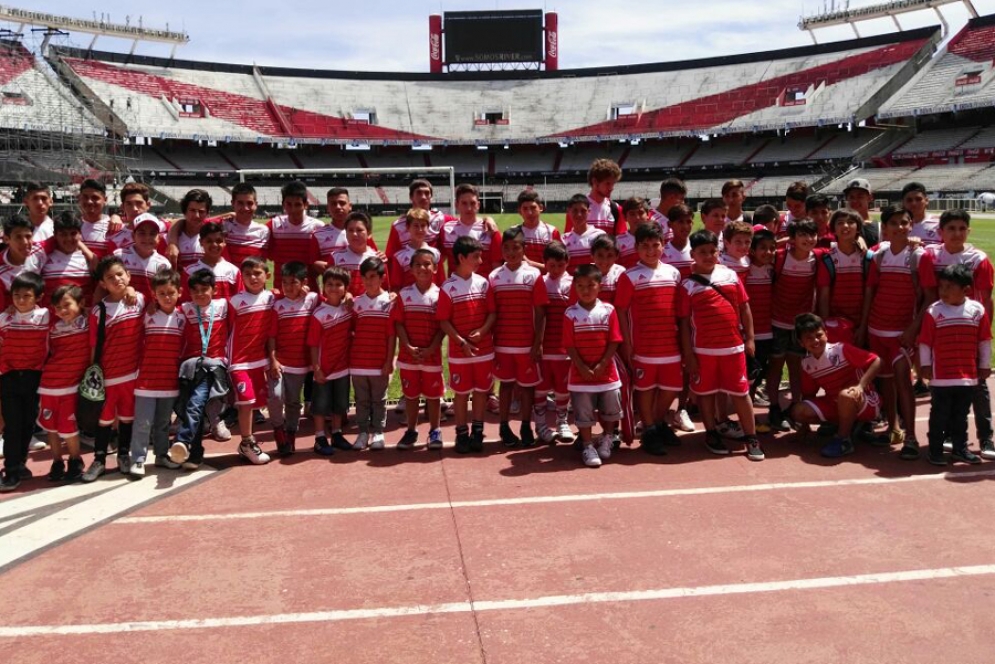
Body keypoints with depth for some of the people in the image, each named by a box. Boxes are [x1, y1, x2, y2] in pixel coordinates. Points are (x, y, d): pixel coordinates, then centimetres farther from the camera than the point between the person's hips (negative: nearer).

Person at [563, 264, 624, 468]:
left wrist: (601, 365, -11)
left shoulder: (608, 310, -4)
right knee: (584, 413, 5)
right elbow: (569, 345, -7)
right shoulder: (570, 313, -6)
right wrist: (583, 368, -13)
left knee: (610, 409, 15)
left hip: (606, 372, 2)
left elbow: (614, 341, -4)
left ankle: (606, 438, 38)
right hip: (580, 373, -1)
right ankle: (587, 446, 18)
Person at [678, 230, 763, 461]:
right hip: (703, 349, -1)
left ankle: (751, 438, 16)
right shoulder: (688, 285, -3)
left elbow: (744, 308, 8)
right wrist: (688, 354, -5)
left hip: (733, 346, 1)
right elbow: (684, 322, -2)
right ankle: (712, 435, 26)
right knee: (706, 392, 10)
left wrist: (749, 338, 3)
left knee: (741, 392, 7)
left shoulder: (731, 276, 4)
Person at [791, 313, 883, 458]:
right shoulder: (806, 364, -1)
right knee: (798, 411, -13)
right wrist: (805, 424, 2)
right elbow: (809, 394, 8)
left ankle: (844, 439, -16)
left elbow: (876, 361, -21)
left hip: (866, 403, -6)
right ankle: (848, 425, 4)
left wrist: (861, 386, -30)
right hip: (836, 404, 6)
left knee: (845, 395, -40)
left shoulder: (841, 349, -18)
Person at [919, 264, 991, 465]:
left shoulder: (977, 310, -2)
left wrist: (985, 365, 10)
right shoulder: (933, 311, -8)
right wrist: (925, 365, -2)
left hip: (968, 376, 2)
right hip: (941, 376, -2)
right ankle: (935, 450, 12)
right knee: (939, 415, 4)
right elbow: (924, 342, -3)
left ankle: (960, 448, 25)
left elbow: (985, 341, 7)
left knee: (960, 415, 14)